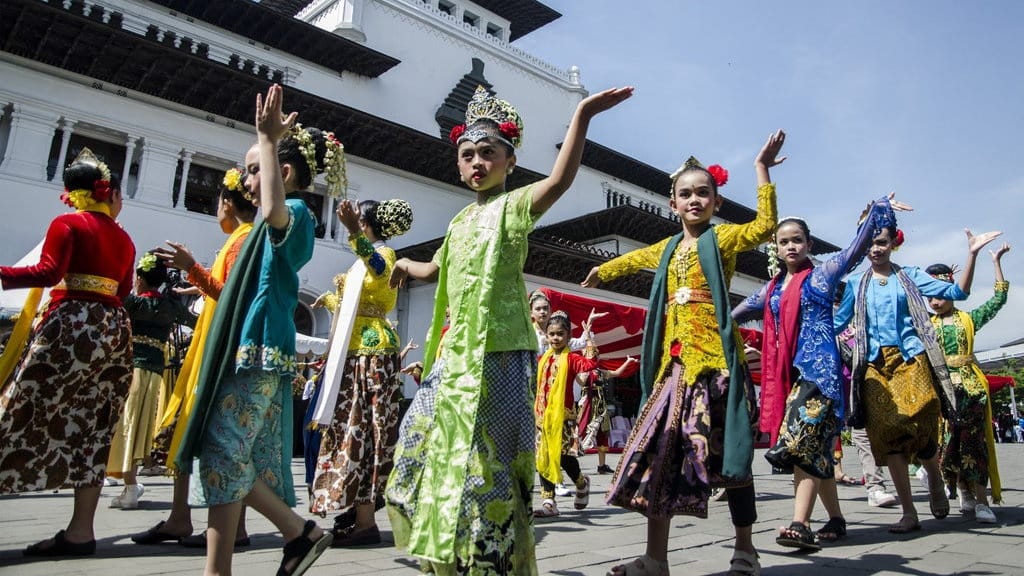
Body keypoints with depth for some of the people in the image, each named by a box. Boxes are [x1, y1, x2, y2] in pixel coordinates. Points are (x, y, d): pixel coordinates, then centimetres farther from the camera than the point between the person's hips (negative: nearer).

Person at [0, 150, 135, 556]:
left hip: (71, 325, -5)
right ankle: (81, 530, 6)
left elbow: (49, 272, -14)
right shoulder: (125, 239, 15)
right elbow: (123, 292, 12)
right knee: (92, 429, 5)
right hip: (115, 329, 6)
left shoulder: (66, 224, 0)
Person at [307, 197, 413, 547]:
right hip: (355, 352, 10)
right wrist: (331, 298, 49)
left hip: (371, 353, -10)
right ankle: (357, 511, 16)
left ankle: (366, 522, -9)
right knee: (351, 429, 9)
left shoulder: (383, 252, -6)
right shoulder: (366, 259, 22)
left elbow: (381, 272, -35)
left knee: (362, 430, -11)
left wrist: (354, 233, -48)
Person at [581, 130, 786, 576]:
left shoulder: (721, 237, 1)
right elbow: (633, 260, 39)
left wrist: (762, 169, -17)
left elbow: (764, 226, -18)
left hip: (716, 360, -6)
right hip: (674, 364, 6)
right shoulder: (667, 249, 19)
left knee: (729, 453, 1)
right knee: (658, 453, 3)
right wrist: (600, 272, 55)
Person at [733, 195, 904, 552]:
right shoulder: (771, 289, 18)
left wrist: (878, 211, -13)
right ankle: (836, 519, 18)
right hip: (786, 372, 6)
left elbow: (858, 248, -4)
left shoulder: (822, 275, 5)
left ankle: (800, 525, -23)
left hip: (819, 366, -6)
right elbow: (738, 313, 30)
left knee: (804, 441, -19)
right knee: (815, 447, 8)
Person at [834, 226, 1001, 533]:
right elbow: (838, 321, 14)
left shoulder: (909, 276, 10)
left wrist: (972, 254, -4)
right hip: (875, 365, 1)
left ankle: (935, 479, 24)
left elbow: (956, 292, 4)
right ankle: (909, 513, 4)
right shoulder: (856, 282, 13)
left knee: (922, 427, -11)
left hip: (910, 359, -1)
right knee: (887, 433, -5)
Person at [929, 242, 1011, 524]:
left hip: (969, 386, -1)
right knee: (948, 441, 1)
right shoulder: (926, 324, 10)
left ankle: (980, 500, 0)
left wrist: (997, 262, 0)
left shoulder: (968, 319, 7)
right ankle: (966, 495, 15)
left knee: (974, 441, -3)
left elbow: (998, 299, 3)